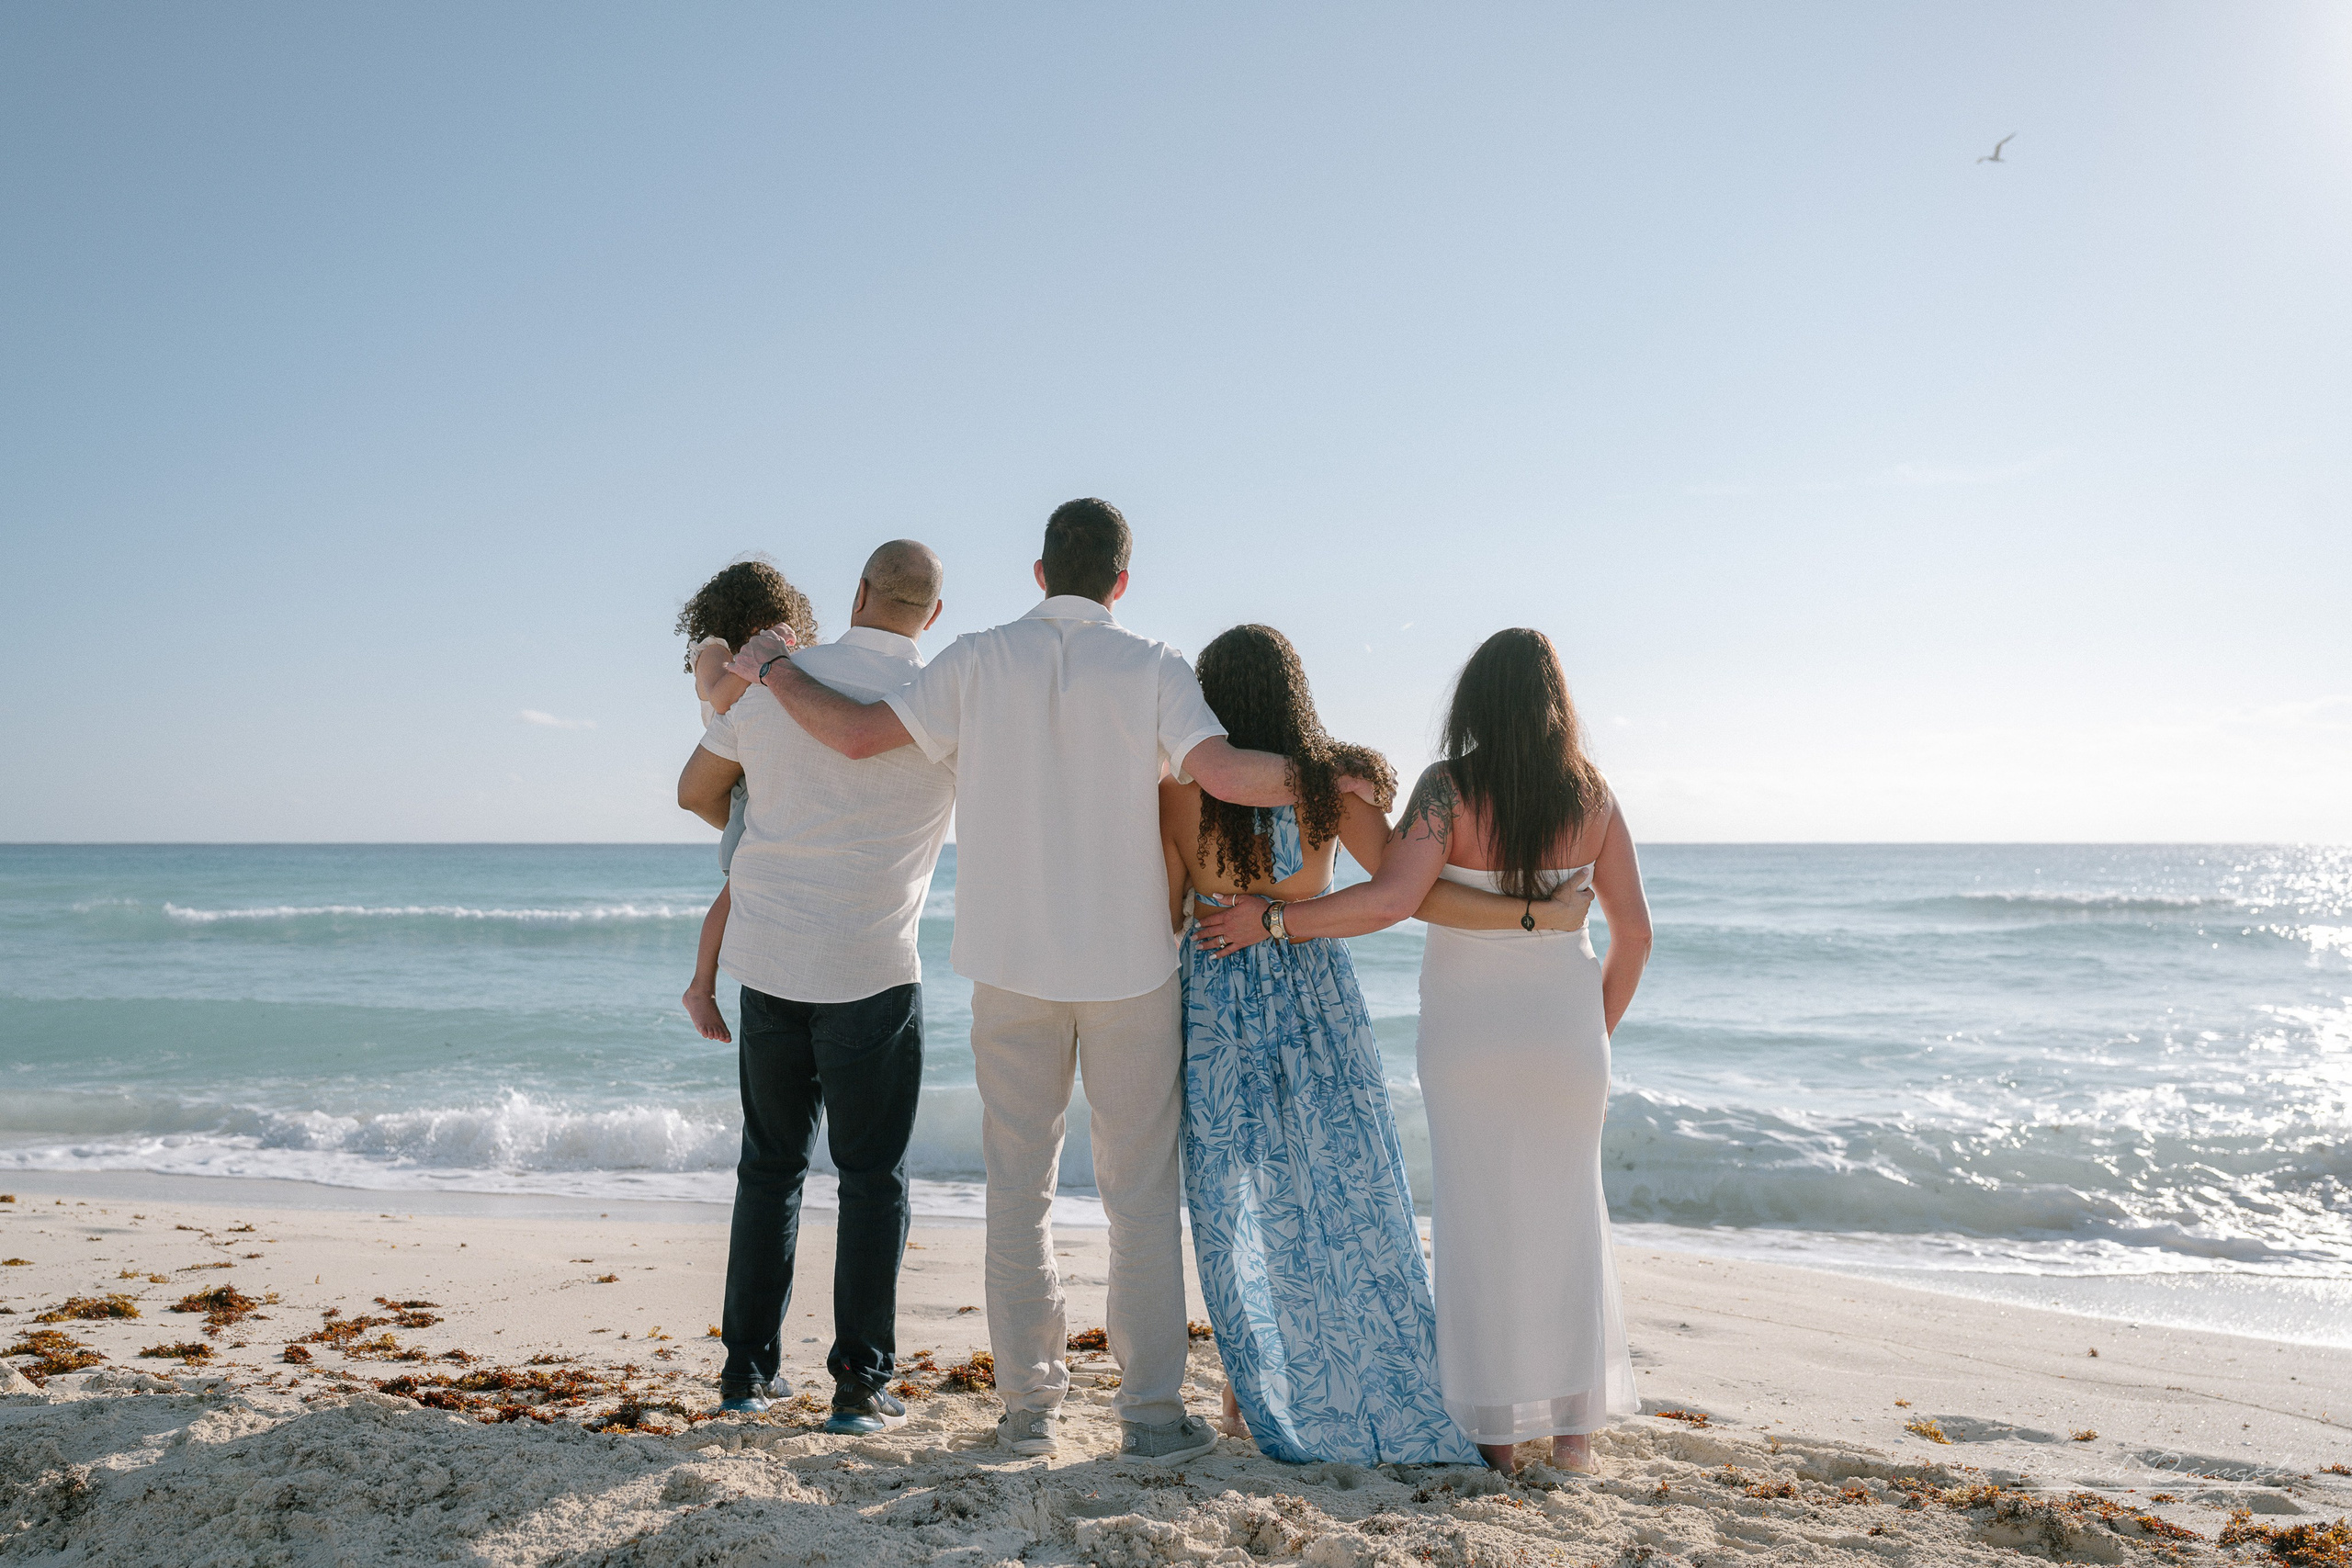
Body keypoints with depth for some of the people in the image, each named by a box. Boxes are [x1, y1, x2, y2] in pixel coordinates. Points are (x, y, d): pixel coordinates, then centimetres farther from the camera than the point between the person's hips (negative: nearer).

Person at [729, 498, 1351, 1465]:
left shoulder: (981, 661, -1)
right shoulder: (1150, 669, -6)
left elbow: (858, 734, -3)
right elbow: (1225, 773, -19)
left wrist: (772, 670, 13)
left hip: (1012, 963, 2)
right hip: (1129, 963, -1)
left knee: (1019, 1185, 10)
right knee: (1142, 1187, 7)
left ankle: (1028, 1404, 16)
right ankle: (1151, 1410, 10)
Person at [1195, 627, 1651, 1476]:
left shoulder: (1451, 788, -13)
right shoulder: (1591, 796, -2)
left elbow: (1390, 899, -26)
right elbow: (1633, 931, 2)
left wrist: (1272, 919, -17)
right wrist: (1598, 1030, 15)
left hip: (1468, 1026, -2)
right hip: (1565, 1024, 3)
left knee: (1479, 1219, 8)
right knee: (1566, 1214, 13)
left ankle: (1494, 1430, 14)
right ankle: (1573, 1429, 16)